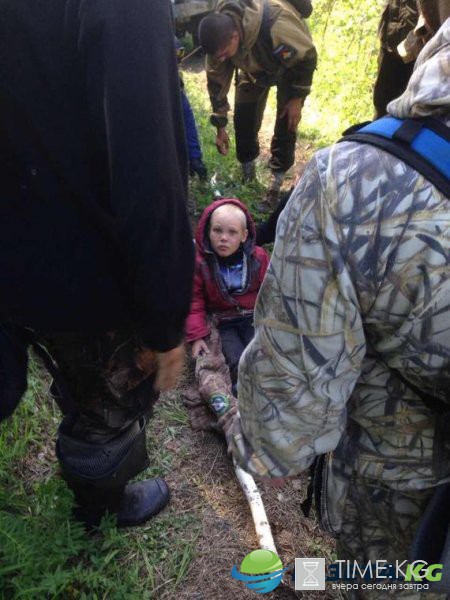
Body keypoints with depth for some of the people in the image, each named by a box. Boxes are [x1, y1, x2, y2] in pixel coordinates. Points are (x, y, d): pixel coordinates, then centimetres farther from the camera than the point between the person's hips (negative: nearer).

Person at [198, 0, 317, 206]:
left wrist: (296, 98, -21)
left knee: (286, 120, -11)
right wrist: (220, 126, -10)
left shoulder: (276, 28, -46)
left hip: (293, 62, -4)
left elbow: (307, 58, -28)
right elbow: (217, 79, -14)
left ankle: (277, 177, 4)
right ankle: (247, 167, 19)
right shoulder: (220, 33, -28)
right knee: (244, 115, -3)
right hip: (254, 66, 4)